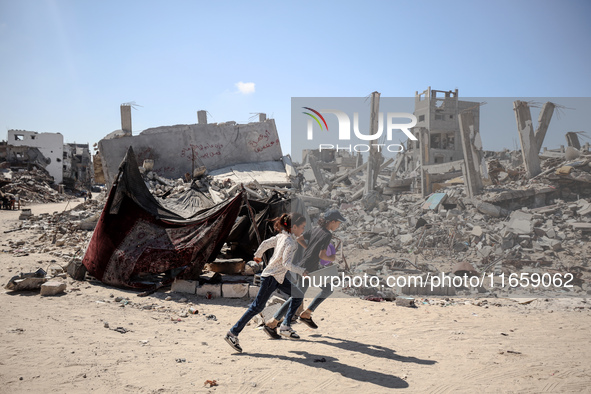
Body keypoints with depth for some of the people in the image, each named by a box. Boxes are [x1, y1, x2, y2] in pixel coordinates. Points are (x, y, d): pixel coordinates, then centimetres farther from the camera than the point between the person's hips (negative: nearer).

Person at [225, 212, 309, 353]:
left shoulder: (282, 236, 6)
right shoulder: (290, 241, -21)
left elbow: (265, 244, 14)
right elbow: (286, 263, -27)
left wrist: (257, 256, 29)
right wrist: (302, 271, -20)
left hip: (279, 277, 10)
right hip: (271, 277, -10)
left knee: (298, 296, 12)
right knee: (257, 307, -5)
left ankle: (285, 327, 18)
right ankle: (233, 334, 2)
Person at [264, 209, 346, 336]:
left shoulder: (316, 229, 6)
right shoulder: (327, 235, -18)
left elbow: (299, 239, 12)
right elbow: (322, 255, -24)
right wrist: (331, 258, -4)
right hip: (307, 270, -9)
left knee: (328, 290, 17)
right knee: (297, 298, -2)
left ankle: (306, 315, 21)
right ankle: (271, 324, 6)